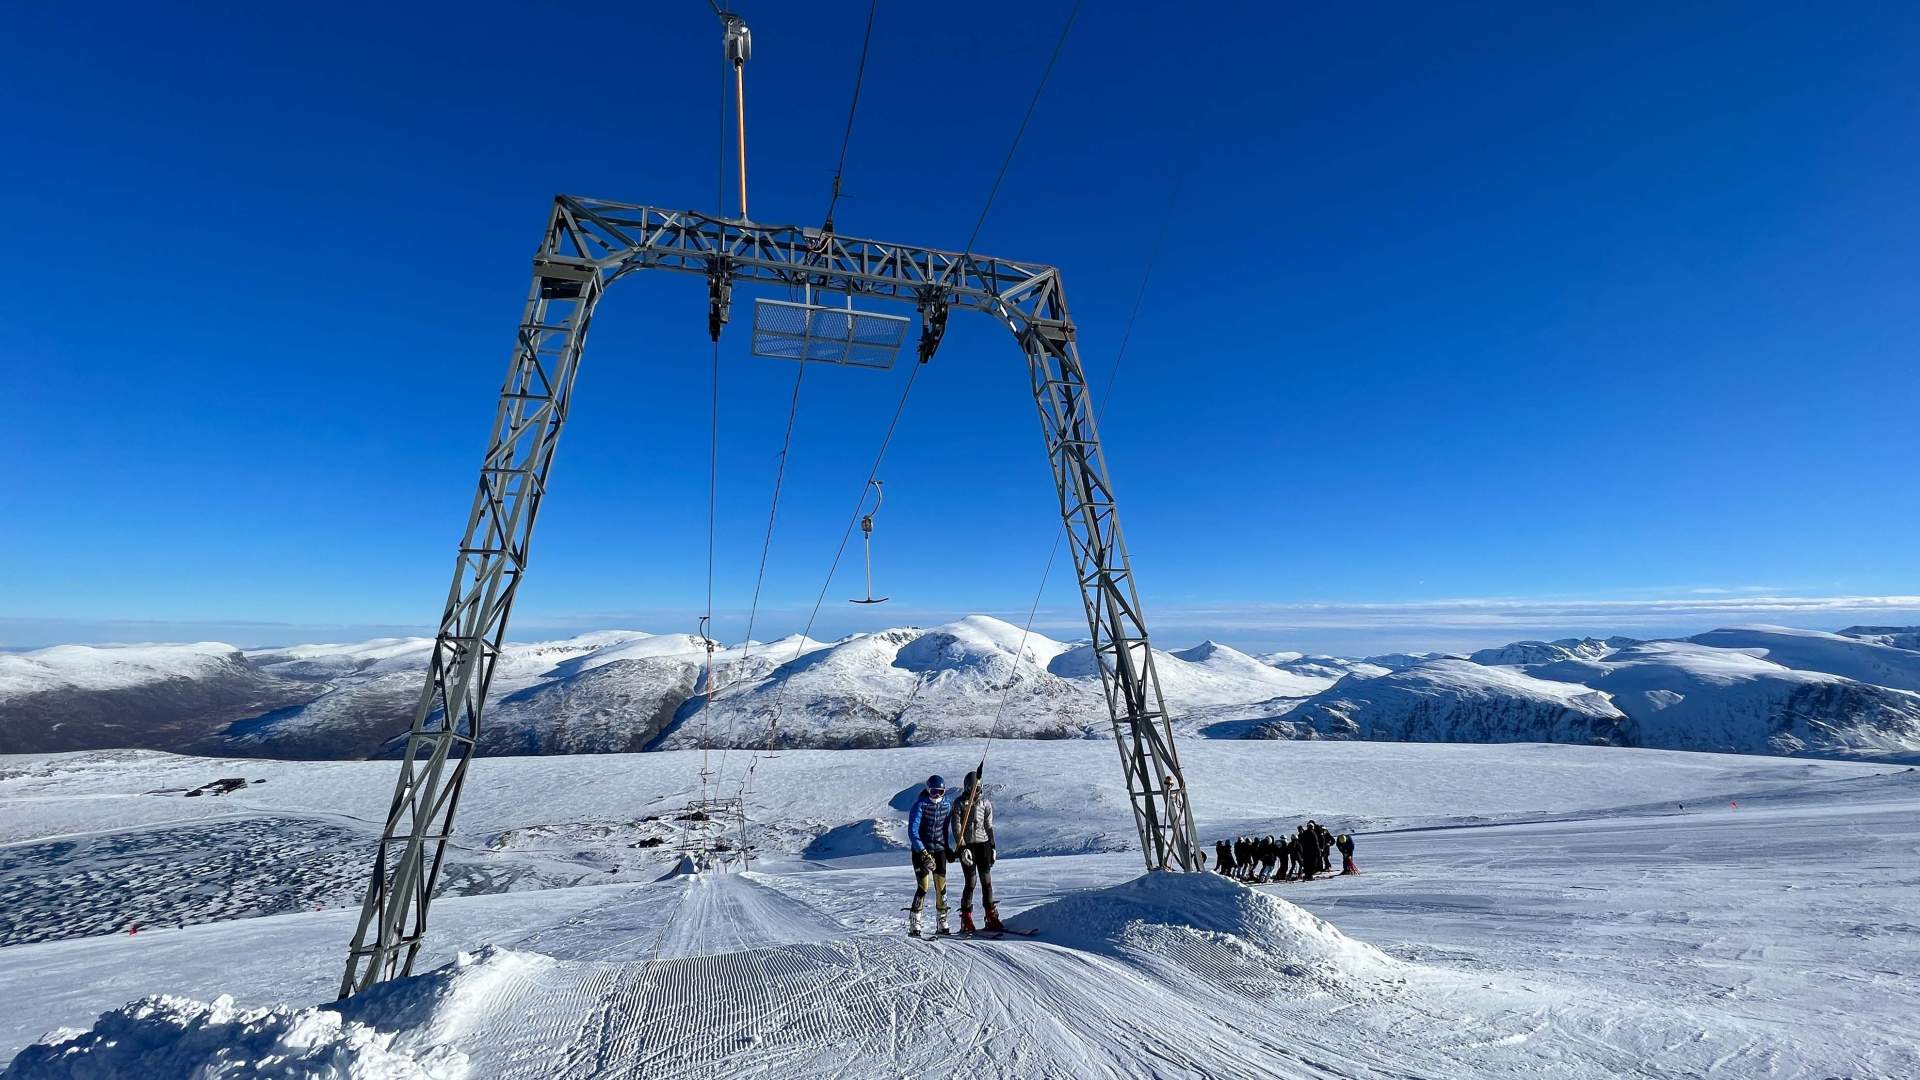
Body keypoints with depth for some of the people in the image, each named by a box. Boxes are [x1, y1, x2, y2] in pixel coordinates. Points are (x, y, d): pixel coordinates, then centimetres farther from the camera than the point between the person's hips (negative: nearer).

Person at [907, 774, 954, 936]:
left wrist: (947, 848, 16)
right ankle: (914, 924, 4)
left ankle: (942, 922, 16)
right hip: (921, 850, -4)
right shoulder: (920, 804, -14)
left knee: (941, 886, 3)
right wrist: (923, 853, -21)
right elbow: (912, 831, -17)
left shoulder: (947, 804, 2)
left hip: (939, 849, 4)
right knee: (923, 886, -9)